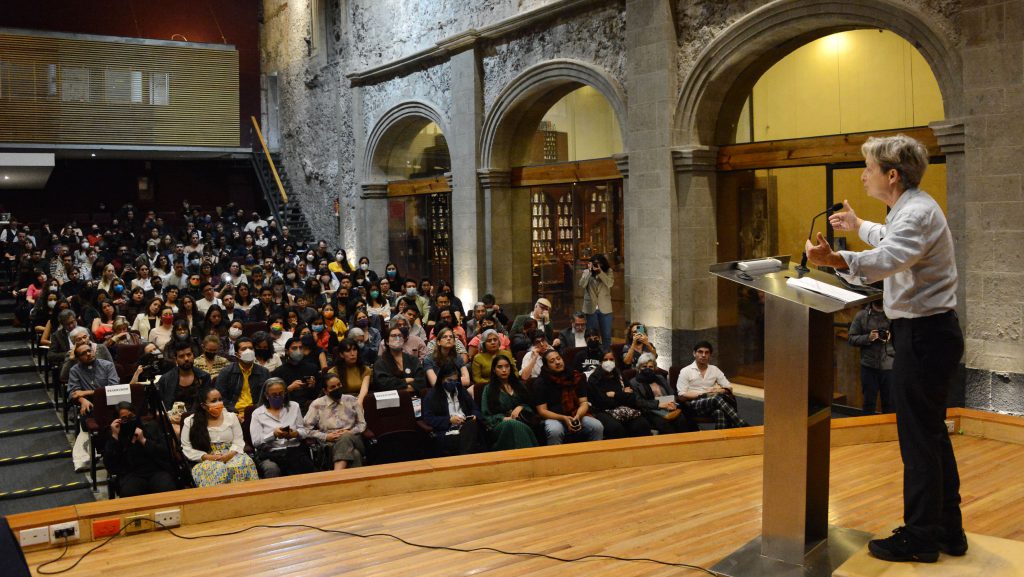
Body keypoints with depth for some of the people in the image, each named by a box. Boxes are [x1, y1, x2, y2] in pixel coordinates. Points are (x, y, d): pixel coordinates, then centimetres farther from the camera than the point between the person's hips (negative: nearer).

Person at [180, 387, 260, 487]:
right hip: (206, 461, -2)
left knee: (246, 464, -32)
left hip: (231, 456, 2)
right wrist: (207, 457, -12)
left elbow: (238, 441, 10)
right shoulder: (190, 422, 6)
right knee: (218, 470, -38)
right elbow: (187, 448, 2)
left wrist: (230, 454, -12)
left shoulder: (231, 417, 13)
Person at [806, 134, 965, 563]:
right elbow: (892, 238, 39)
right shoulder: (910, 208, 15)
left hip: (923, 335, -11)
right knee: (932, 433, 17)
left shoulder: (917, 212, -19)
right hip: (929, 332, 11)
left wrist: (836, 260, -55)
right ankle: (948, 530, 28)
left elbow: (889, 258, -40)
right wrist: (858, 226, 52)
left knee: (918, 438, -4)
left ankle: (919, 538, 6)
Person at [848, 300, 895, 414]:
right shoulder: (861, 315, 3)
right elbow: (851, 338, 3)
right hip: (869, 366, 0)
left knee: (890, 404, 8)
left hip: (889, 365, 0)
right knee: (869, 402, 8)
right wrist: (868, 338, -13)